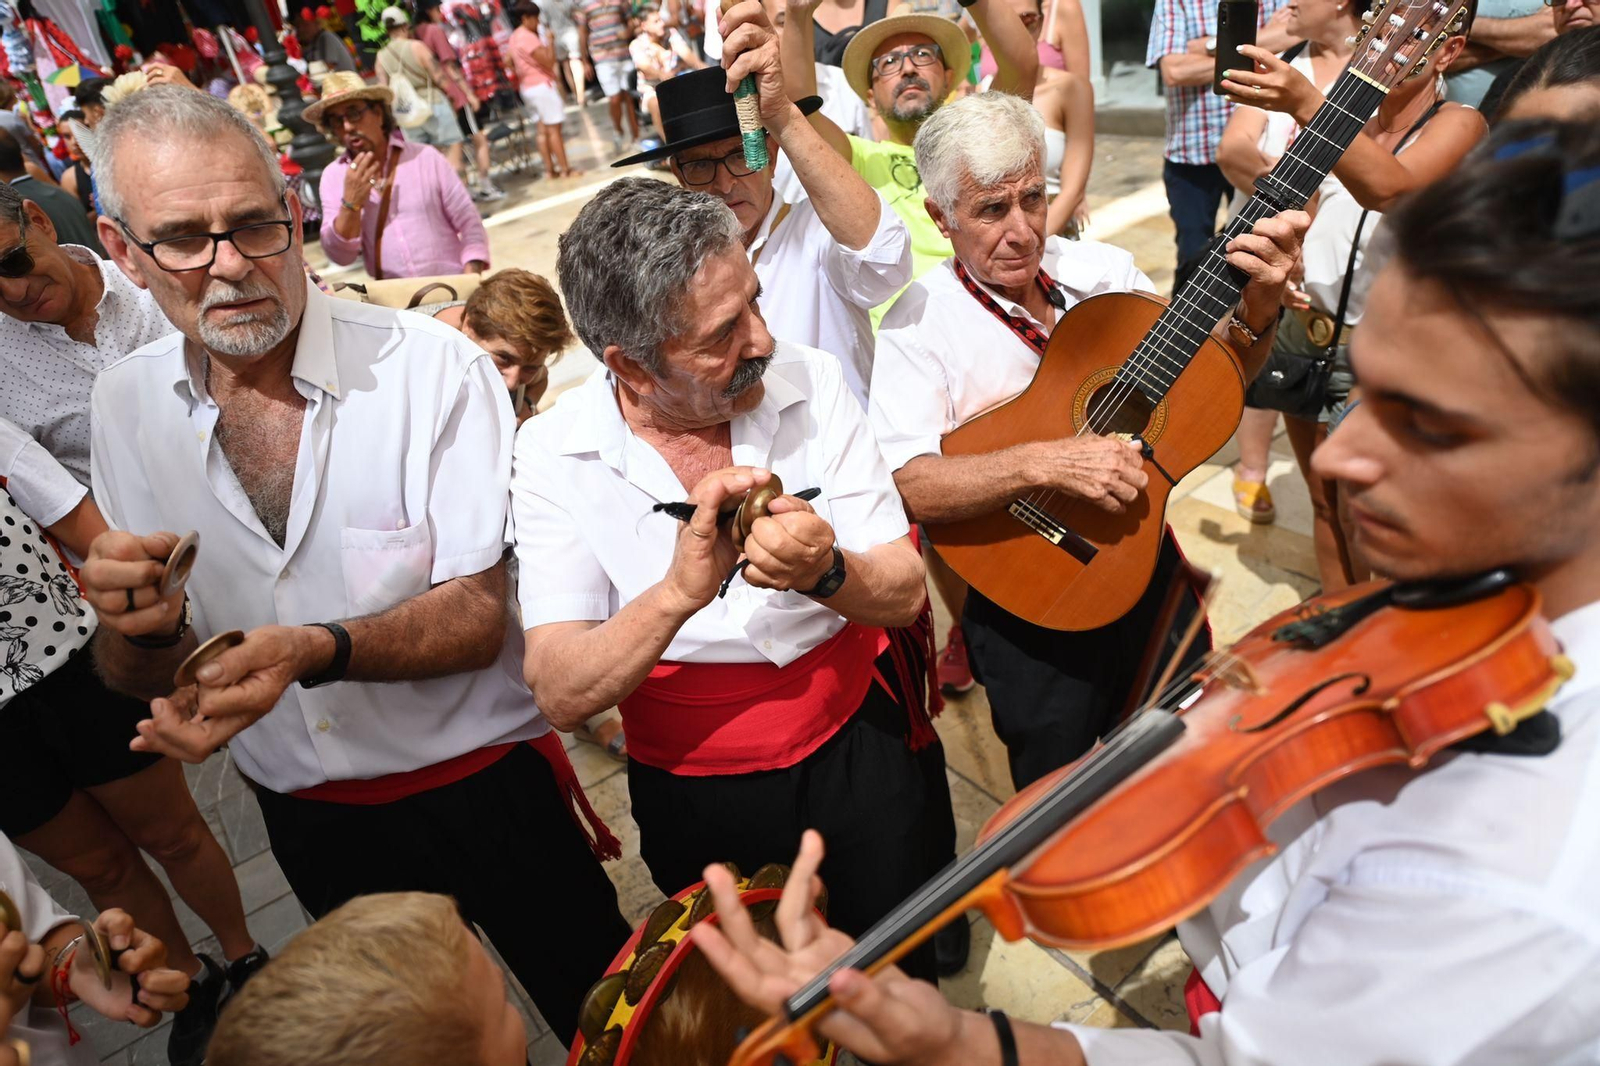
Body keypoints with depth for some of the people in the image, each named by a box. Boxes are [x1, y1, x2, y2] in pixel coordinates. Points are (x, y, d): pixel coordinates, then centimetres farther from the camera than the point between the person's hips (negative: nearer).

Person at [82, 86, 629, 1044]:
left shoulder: (434, 368, -20)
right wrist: (142, 627, -22)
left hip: (485, 787, -4)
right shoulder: (126, 407, -4)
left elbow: (476, 619, -19)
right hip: (308, 817, 4)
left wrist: (314, 650, -35)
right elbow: (138, 678, 1)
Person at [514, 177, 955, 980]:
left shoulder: (811, 384, -11)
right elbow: (560, 696, -21)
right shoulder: (554, 453, -15)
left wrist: (825, 574, -35)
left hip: (859, 754, 1)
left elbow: (905, 592, -13)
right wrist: (680, 591, -38)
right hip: (697, 801, 0)